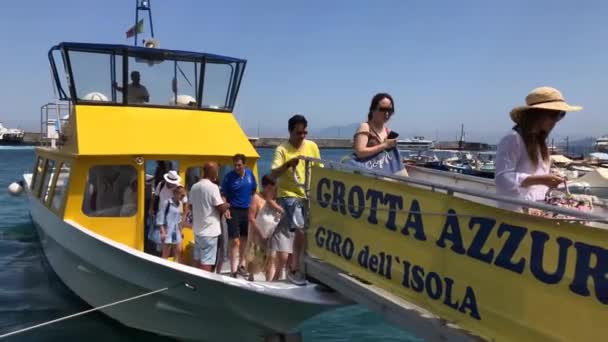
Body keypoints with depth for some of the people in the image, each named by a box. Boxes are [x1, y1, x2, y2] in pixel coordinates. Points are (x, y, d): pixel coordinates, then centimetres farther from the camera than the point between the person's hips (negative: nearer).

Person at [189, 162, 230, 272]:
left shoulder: (194, 187, 6)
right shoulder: (212, 187, -17)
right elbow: (221, 208, -16)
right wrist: (227, 204, 4)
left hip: (198, 229, 8)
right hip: (210, 230, -8)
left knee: (197, 259, 15)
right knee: (207, 262, -2)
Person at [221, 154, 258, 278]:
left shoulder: (250, 174, 1)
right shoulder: (229, 176, -10)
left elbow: (254, 191, 12)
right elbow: (223, 195, -7)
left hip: (247, 210, 4)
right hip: (233, 211, -4)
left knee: (244, 239, 16)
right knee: (234, 241, -6)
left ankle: (241, 264, 33)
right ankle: (233, 270, -1)